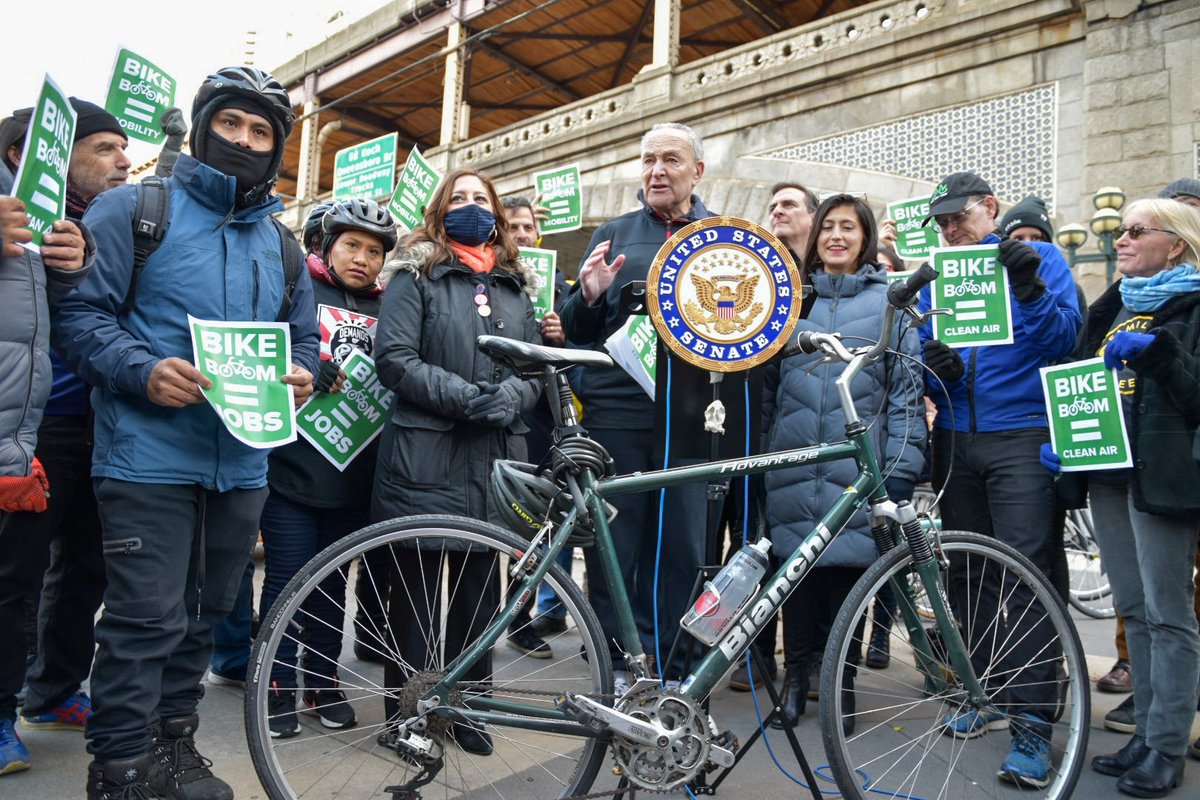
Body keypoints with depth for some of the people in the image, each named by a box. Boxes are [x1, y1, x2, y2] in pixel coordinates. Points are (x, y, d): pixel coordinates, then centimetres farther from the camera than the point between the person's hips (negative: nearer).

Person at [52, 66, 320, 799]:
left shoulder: (279, 242, 16)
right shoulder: (134, 209, 0)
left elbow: (304, 335, 20)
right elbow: (80, 313, -5)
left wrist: (301, 375, -2)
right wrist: (144, 371, -22)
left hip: (242, 462, 6)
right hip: (149, 456, -5)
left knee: (203, 616, 15)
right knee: (147, 621, -4)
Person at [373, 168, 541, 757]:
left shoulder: (514, 286, 17)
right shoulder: (416, 274, 5)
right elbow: (393, 358, -7)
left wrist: (510, 396, -10)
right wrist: (465, 396, -17)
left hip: (494, 458, 4)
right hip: (425, 454, -3)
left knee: (480, 586, 10)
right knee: (415, 584, 5)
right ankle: (406, 712, 22)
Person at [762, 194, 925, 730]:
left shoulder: (890, 301, 6)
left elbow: (907, 390, 1)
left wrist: (901, 471, -6)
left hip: (858, 467, -2)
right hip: (794, 464, 2)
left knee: (848, 569, 4)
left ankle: (841, 680, 22)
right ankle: (795, 673, 23)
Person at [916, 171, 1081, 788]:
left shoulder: (1040, 258, 3)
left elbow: (1065, 340, -7)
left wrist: (1031, 291, -24)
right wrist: (934, 366, -10)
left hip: (1020, 435, -4)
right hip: (956, 439, 5)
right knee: (966, 573, 10)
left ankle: (1032, 720, -1)